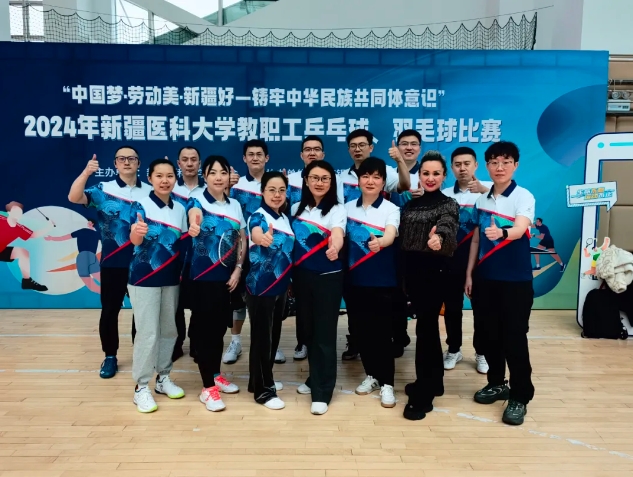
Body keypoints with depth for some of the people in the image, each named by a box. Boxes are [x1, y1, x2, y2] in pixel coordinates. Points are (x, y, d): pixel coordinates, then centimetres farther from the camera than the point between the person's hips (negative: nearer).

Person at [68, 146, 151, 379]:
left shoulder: (150, 192, 4)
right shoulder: (103, 190, -2)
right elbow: (74, 197, -14)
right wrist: (86, 172, -31)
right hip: (113, 262, -1)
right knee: (110, 310, 7)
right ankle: (110, 356, 22)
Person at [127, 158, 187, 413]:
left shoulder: (180, 209, 5)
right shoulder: (141, 205, -11)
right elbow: (135, 240, -26)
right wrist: (136, 233, -48)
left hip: (172, 278, 6)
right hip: (145, 278, -5)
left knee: (169, 329, 13)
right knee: (147, 333, -3)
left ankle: (163, 377, 29)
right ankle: (141, 387, 11)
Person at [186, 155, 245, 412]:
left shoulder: (235, 205, 6)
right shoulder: (197, 200, -9)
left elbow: (242, 239, 9)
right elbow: (193, 215, -33)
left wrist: (238, 269, -2)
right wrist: (194, 225, -57)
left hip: (226, 275, 5)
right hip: (203, 275, -5)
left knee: (220, 326, 14)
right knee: (204, 327, 0)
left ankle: (216, 375, 32)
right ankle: (207, 387, 9)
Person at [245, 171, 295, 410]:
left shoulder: (284, 218, 7)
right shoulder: (258, 216, -16)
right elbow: (256, 235, -40)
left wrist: (288, 281, 16)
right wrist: (263, 237, -63)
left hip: (280, 285, 8)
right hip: (260, 287, -8)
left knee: (274, 334, 16)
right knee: (261, 337, 0)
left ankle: (263, 380, 32)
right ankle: (263, 390, 11)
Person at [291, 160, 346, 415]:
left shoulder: (337, 209, -8)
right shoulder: (296, 208, 7)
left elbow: (338, 235, -27)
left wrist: (334, 248, -49)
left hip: (328, 278, -5)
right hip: (301, 276, 5)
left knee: (324, 333, -2)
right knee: (308, 329, 14)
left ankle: (322, 392, 7)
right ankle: (314, 378, 33)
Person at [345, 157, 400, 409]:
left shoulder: (391, 209, -5)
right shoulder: (347, 208, 7)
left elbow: (390, 236, -23)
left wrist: (379, 242, -46)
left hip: (382, 281, -4)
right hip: (354, 280, 4)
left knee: (381, 331, 0)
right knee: (361, 330, 11)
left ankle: (387, 383, 13)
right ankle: (371, 375, 29)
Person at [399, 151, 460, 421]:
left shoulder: (448, 205, -6)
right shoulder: (411, 204, 11)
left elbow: (446, 225, -28)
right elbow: (402, 239, 11)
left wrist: (439, 237, -51)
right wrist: (402, 274, 5)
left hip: (434, 273, -6)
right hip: (413, 272, 6)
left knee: (424, 329, -4)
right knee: (428, 327, 16)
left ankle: (422, 396, 5)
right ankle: (433, 381, 31)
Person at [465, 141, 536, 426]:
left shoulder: (524, 197, -8)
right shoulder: (482, 200, 7)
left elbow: (520, 228, -27)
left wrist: (501, 233, -48)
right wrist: (469, 274, 9)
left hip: (516, 280, -5)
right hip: (485, 278, 5)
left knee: (514, 337, 0)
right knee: (491, 334, 13)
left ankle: (520, 396, 13)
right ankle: (496, 384, 30)